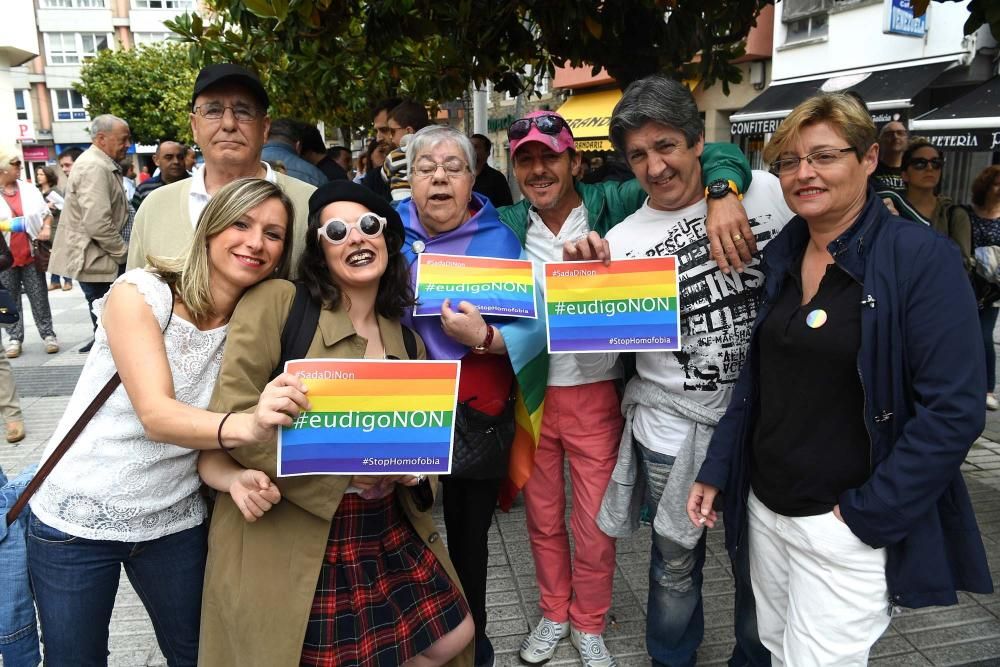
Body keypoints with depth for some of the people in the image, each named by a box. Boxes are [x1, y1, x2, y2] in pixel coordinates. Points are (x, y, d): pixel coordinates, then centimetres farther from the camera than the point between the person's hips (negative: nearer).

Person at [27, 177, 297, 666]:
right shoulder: (139, 294, -17)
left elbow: (205, 428, -3)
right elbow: (157, 416, -29)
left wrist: (234, 477, -25)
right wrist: (245, 426, -49)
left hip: (176, 522, 3)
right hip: (76, 518, -3)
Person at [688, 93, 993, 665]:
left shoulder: (923, 258, -13)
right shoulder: (779, 256, 4)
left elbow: (953, 411, -17)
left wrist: (865, 515, -17)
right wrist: (715, 473, 6)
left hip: (850, 528, -5)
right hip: (765, 509, 6)